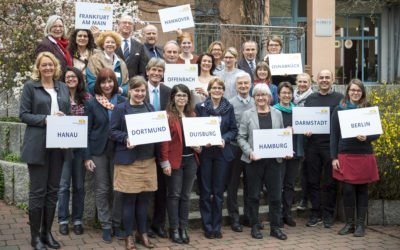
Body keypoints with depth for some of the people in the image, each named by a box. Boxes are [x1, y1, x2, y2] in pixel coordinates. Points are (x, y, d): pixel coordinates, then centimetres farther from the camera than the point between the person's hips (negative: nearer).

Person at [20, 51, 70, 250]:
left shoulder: (63, 88, 13)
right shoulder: (30, 86, 0)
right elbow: (24, 114, -6)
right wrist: (45, 119, -18)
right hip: (38, 146, -5)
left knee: (53, 190, 9)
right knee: (37, 191, -1)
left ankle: (47, 232, 20)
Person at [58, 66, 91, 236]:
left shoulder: (86, 97, 4)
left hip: (81, 145, 1)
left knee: (79, 185, 8)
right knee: (64, 184, 1)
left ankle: (77, 220, 18)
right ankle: (63, 220, 11)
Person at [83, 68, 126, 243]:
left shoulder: (122, 101, 0)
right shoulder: (92, 104, -3)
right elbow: (87, 131, -3)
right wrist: (87, 156, -7)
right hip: (98, 151, -1)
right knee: (102, 189, 6)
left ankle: (116, 224, 20)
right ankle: (106, 226, 15)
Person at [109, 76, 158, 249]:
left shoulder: (150, 108, 12)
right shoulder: (120, 108, -4)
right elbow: (112, 132, -6)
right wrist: (126, 138, -22)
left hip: (148, 159, 5)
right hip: (128, 160, -5)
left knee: (144, 198, 10)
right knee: (129, 199, 2)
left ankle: (142, 233, 23)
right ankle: (129, 236, 14)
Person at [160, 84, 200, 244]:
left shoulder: (192, 115, 11)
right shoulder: (168, 116, -7)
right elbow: (164, 140, -10)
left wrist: (198, 146, -1)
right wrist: (165, 162, -15)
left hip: (191, 159, 5)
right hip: (175, 160, -5)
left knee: (186, 195, 9)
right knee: (174, 195, 2)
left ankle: (183, 229, 17)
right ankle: (174, 230, 10)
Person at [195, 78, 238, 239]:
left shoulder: (229, 108, 4)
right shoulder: (200, 107, -1)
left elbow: (234, 129, 4)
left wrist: (225, 139, -14)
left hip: (222, 152, 2)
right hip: (205, 152, -1)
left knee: (219, 191, 7)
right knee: (205, 191, 4)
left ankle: (216, 227, 17)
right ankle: (207, 227, 13)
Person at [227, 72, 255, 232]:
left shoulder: (256, 103, 6)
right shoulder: (230, 104, -4)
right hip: (235, 147, -3)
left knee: (250, 183, 12)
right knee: (233, 184, 5)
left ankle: (249, 214, 24)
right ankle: (234, 217, 14)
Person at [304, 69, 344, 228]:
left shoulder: (339, 98, 3)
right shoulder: (310, 99, 13)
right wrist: (305, 130, -4)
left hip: (331, 145, -3)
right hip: (312, 144, 3)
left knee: (330, 182, 3)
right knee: (313, 181, 7)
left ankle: (328, 215, 15)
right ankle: (315, 214, 17)